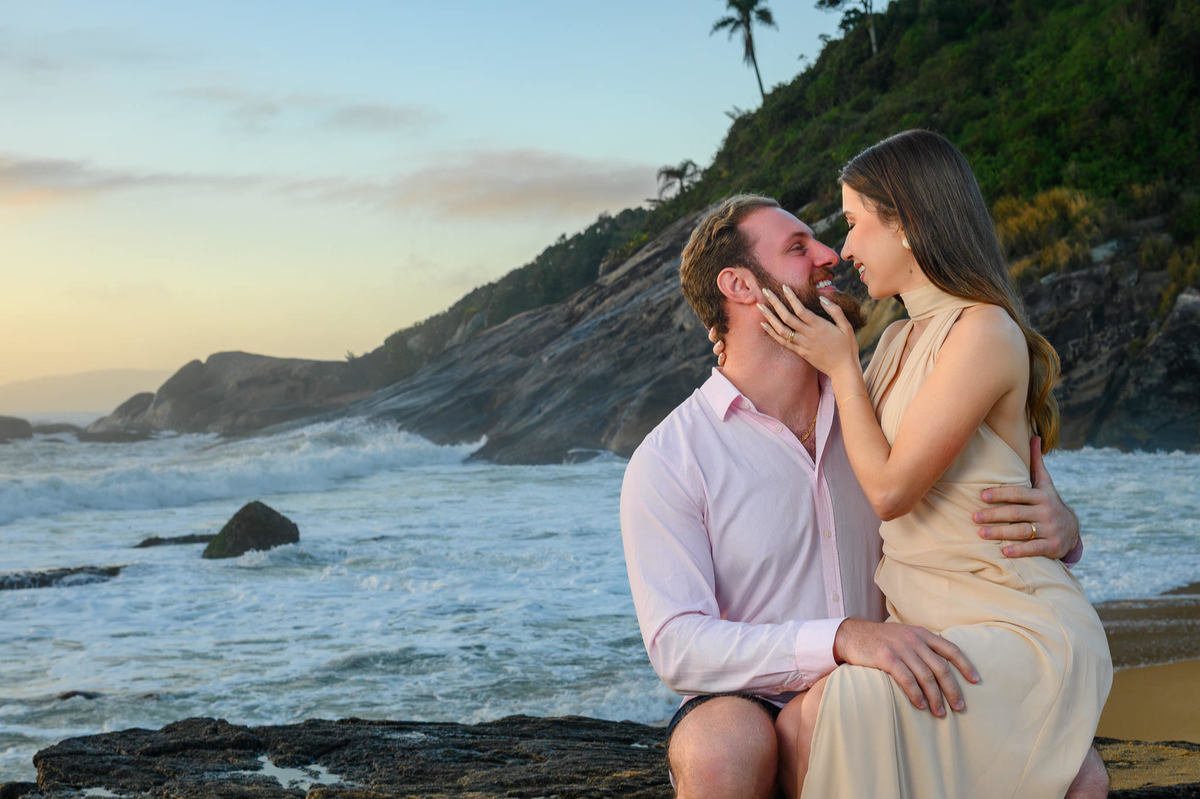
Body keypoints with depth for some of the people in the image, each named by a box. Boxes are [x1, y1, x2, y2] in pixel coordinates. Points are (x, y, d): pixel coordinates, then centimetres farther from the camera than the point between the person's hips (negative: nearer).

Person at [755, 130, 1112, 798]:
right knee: (809, 719, -16)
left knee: (841, 707, -30)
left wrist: (841, 364, -3)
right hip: (926, 622, 8)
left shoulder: (984, 331, -13)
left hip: (1018, 631, -8)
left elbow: (889, 487, -15)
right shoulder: (900, 341, 15)